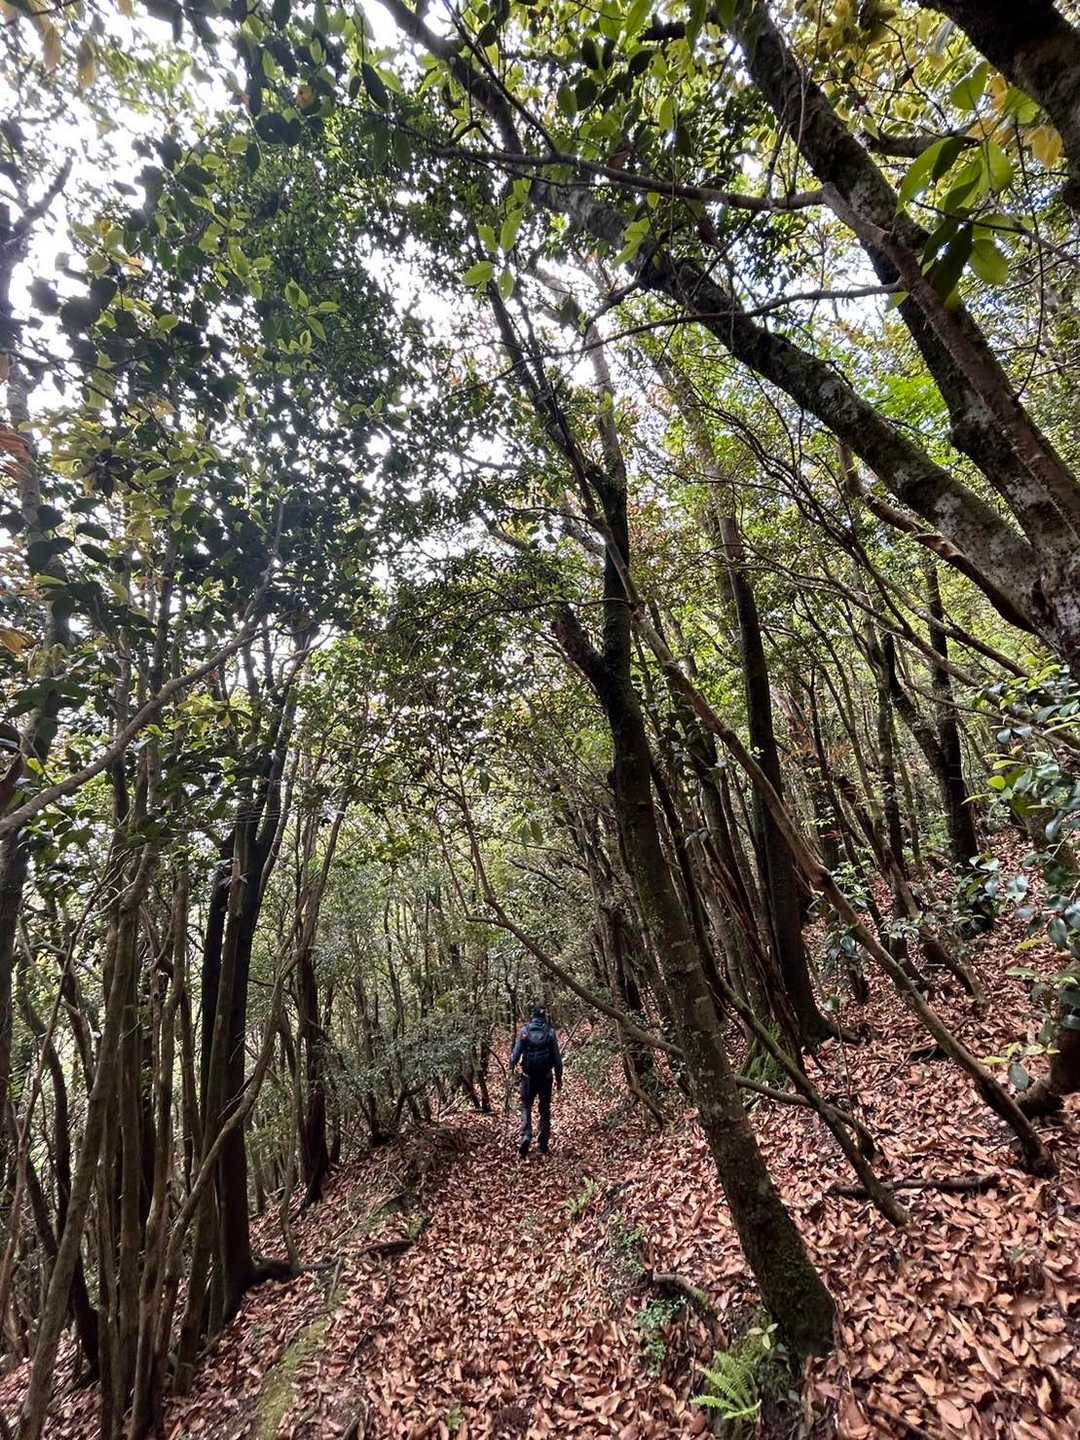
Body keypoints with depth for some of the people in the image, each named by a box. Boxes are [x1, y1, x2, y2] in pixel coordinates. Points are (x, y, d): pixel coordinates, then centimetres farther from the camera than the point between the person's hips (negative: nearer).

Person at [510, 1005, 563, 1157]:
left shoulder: (525, 1030, -6)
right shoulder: (550, 1031, -5)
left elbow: (516, 1051, -4)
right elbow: (557, 1056, -3)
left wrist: (512, 1067, 14)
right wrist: (559, 1077, 6)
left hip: (528, 1075, -1)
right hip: (546, 1076, 1)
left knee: (526, 1106, 11)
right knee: (545, 1109, 13)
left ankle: (526, 1136, -12)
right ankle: (543, 1146, 17)